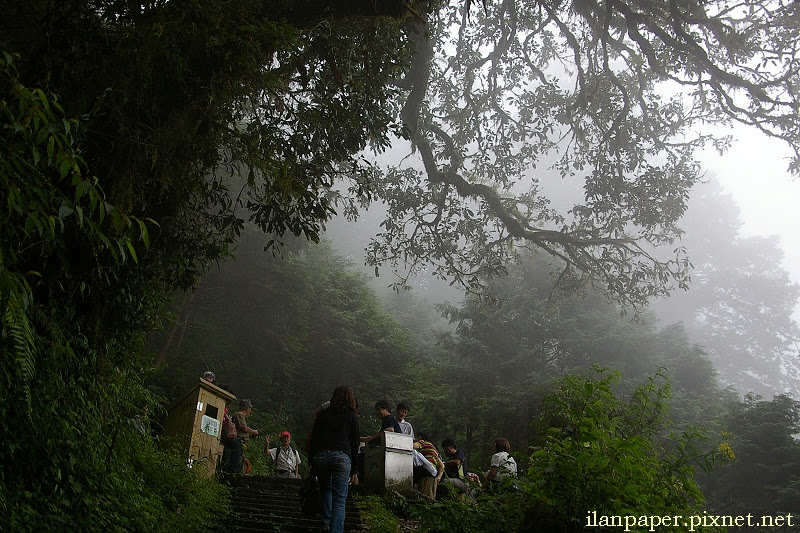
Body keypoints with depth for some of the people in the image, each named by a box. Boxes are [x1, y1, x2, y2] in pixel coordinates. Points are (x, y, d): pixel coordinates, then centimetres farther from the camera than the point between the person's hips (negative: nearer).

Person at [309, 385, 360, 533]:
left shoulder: (322, 414, 14)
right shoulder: (352, 417, 11)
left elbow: (313, 440, 12)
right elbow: (354, 445, 11)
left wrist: (312, 463, 16)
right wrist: (354, 471, 16)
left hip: (320, 456, 2)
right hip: (342, 457, -2)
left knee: (325, 489, 28)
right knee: (339, 499, 3)